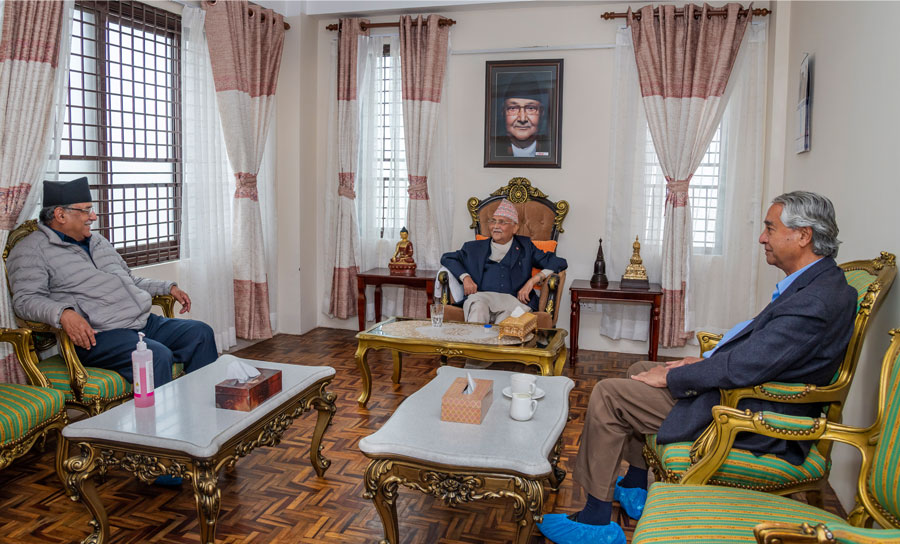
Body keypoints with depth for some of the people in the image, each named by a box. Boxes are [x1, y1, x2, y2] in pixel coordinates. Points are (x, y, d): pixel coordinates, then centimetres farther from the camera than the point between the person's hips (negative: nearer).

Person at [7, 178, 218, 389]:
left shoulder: (98, 241, 25)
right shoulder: (31, 250, 1)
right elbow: (25, 299, -13)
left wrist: (169, 287, 22)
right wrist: (63, 313, -32)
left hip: (145, 322, 8)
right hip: (97, 334, -8)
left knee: (201, 333, -7)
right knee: (157, 356, -33)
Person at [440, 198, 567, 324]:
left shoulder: (525, 246, 22)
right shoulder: (475, 247, 26)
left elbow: (559, 263, 15)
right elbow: (447, 258, 23)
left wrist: (532, 281, -2)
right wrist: (465, 277, 4)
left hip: (513, 300, -1)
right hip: (481, 296, 1)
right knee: (478, 307, -37)